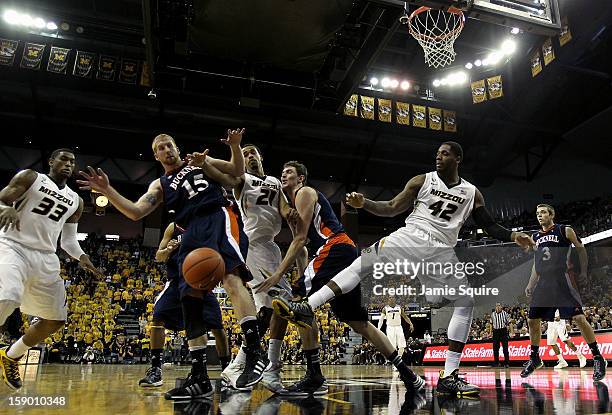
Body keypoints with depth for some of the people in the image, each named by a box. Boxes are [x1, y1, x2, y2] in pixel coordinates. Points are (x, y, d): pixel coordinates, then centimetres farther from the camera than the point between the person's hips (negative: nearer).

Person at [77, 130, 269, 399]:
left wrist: (235, 146, 1)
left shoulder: (199, 160, 22)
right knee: (189, 299, -5)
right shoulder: (159, 185, 26)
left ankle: (255, 351, -31)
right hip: (193, 233, 4)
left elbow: (237, 171, 21)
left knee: (231, 277, -30)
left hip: (219, 218, -4)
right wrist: (107, 191, 0)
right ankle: (199, 378, 1)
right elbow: (136, 213, 12)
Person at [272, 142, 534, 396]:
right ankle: (307, 307, -23)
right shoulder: (421, 181, 6)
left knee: (466, 303, -3)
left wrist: (514, 236, -6)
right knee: (362, 263, -19)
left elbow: (489, 226, 13)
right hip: (411, 237, -2)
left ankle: (449, 377, 0)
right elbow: (392, 209, 4)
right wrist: (364, 203, -12)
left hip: (442, 251, 2)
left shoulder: (472, 193, 11)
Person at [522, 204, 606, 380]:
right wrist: (530, 284, 17)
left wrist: (583, 272, -6)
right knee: (532, 320, 5)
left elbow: (581, 249, 5)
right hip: (543, 282, 5)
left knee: (578, 318, -13)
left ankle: (598, 358, 2)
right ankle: (534, 359, 20)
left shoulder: (565, 230, 1)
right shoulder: (536, 237, 15)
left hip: (562, 279, -5)